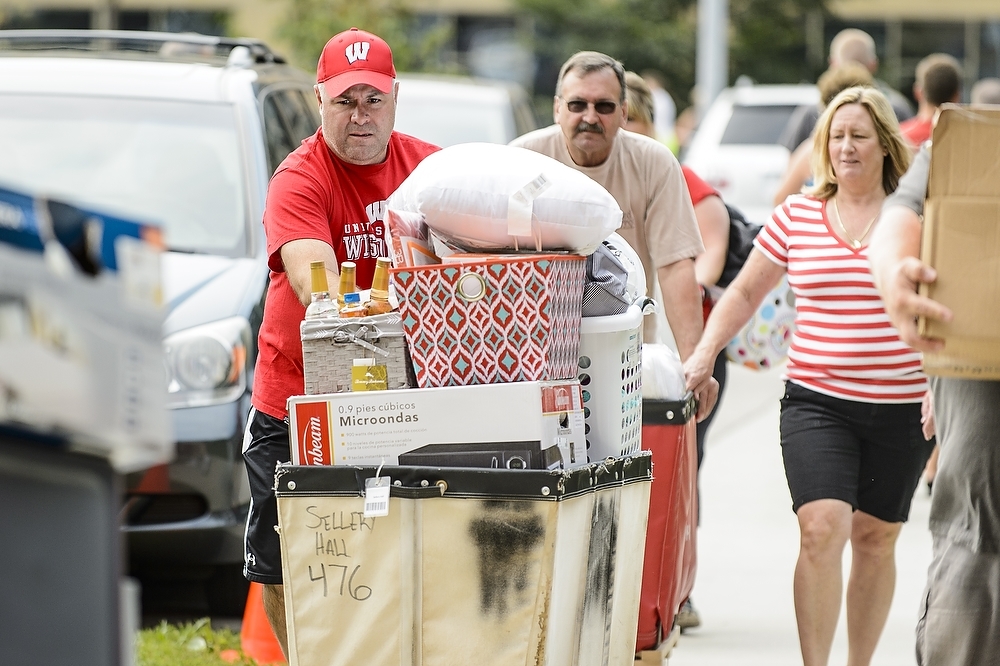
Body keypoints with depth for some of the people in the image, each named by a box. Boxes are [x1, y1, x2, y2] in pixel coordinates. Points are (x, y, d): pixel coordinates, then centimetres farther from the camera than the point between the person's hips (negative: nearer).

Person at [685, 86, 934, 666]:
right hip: (816, 401, 0)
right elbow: (745, 292, 13)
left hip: (902, 407, 0)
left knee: (876, 539, 10)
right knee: (822, 529, -16)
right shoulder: (797, 216, 5)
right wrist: (704, 353, 0)